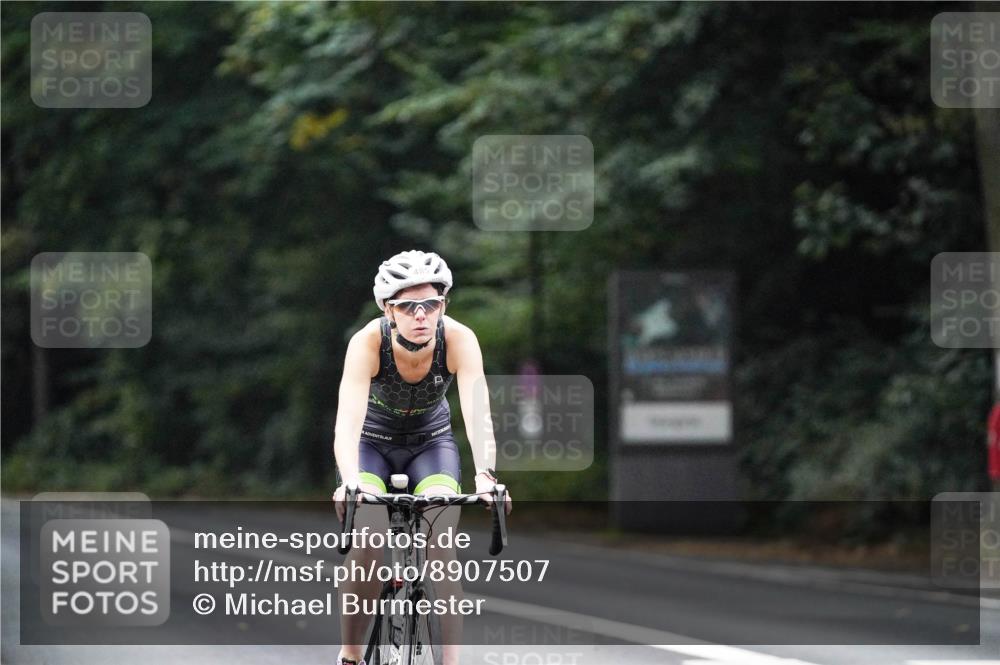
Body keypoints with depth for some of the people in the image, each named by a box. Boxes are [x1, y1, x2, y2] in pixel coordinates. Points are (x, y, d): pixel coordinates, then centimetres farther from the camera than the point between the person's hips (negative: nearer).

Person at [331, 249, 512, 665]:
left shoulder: (459, 340, -28)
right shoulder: (368, 342, -31)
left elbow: (477, 413, -38)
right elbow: (348, 419, -42)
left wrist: (485, 474, -55)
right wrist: (350, 482, -59)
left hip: (431, 442, 1)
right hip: (373, 443, -1)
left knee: (441, 549, -21)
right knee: (369, 544, -24)